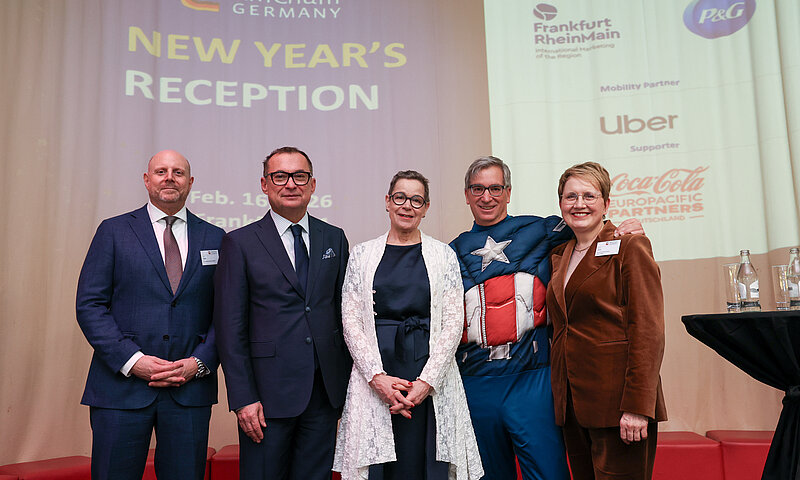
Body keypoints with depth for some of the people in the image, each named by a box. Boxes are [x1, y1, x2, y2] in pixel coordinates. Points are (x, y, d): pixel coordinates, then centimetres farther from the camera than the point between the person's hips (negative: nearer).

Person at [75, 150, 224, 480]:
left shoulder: (215, 239, 8)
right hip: (121, 388, -1)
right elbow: (89, 304, -1)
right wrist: (132, 360, -11)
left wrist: (200, 362, -7)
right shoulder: (114, 231, 4)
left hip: (190, 389, 1)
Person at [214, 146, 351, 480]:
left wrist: (349, 383, 6)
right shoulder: (240, 243, -2)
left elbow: (344, 311, 11)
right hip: (269, 392, -3)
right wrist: (242, 399, -9)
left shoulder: (334, 239, 9)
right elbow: (230, 328, -4)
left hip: (325, 390, 3)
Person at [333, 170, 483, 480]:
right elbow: (351, 321, 2)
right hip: (374, 376, 0)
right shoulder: (362, 254, 7)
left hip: (431, 377, 0)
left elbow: (453, 323, 0)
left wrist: (427, 381, -10)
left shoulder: (443, 255, 6)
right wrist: (377, 377, -10)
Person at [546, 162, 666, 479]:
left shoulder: (630, 246, -5)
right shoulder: (560, 256, 14)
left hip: (617, 402, -6)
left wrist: (637, 406, -18)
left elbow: (647, 330, -12)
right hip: (572, 403, 6)